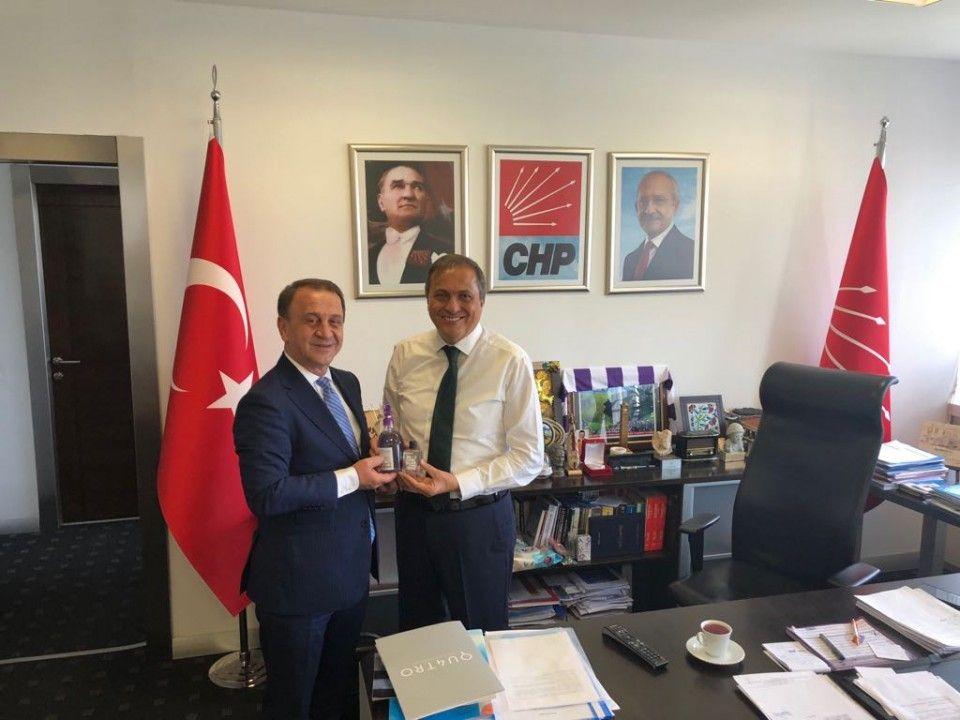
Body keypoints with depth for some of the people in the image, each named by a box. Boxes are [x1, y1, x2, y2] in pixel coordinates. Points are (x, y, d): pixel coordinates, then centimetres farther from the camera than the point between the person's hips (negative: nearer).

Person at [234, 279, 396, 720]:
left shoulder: (347, 383, 5)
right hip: (299, 579, -8)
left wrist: (375, 460, -5)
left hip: (352, 569, 8)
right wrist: (351, 478, -24)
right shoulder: (266, 402, -21)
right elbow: (266, 496, -27)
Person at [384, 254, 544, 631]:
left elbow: (529, 457, -11)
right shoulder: (405, 354, -2)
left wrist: (458, 483, -21)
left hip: (479, 516, -3)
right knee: (416, 629, 22)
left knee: (482, 635, 16)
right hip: (414, 511, 4)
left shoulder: (510, 361, -13)